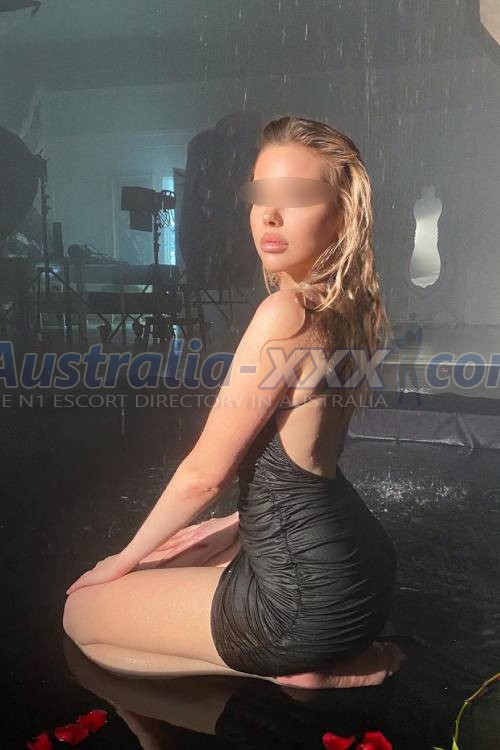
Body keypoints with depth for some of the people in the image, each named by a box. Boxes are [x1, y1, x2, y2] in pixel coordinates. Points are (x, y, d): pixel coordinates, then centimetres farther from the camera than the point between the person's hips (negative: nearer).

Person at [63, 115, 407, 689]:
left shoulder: (286, 314, -25)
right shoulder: (343, 306, 2)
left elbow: (205, 473, -17)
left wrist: (128, 556, 1)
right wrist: (205, 534, 19)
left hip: (309, 593, -9)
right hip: (350, 555, 9)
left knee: (82, 611, 10)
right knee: (158, 565, 29)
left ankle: (298, 670, 1)